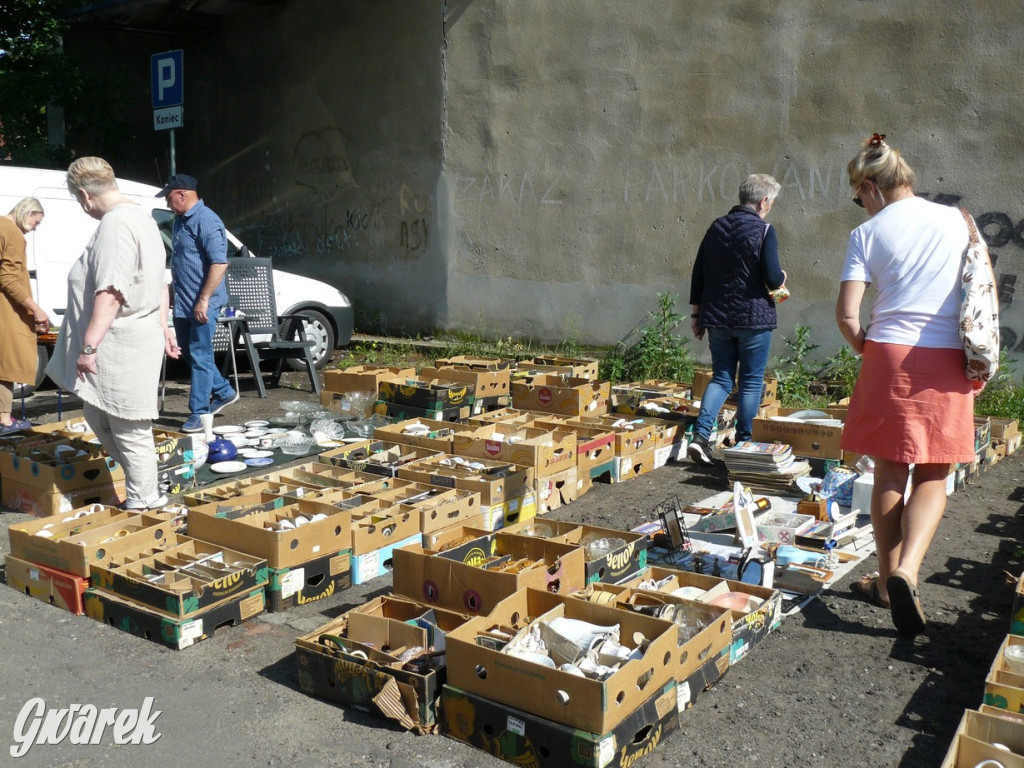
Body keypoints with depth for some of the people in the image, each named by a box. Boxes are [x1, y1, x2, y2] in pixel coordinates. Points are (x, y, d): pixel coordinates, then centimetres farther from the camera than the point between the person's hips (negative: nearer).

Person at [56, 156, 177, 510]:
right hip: (137, 338, 11)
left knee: (129, 430, -1)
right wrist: (162, 326, 31)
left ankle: (143, 502, 11)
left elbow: (110, 292, -26)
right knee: (97, 417, 20)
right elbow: (156, 285, 25)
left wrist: (89, 345, -26)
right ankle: (145, 487, 27)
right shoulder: (141, 217, 17)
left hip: (121, 347, -11)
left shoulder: (115, 223, -18)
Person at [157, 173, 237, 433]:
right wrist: (173, 285, 23)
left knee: (199, 355, -4)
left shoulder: (206, 221, -18)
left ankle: (199, 412, 4)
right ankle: (223, 392, 31)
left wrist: (203, 300, -26)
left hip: (201, 304, -10)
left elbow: (219, 263, -25)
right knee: (188, 351, 17)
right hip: (183, 302, 10)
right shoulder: (181, 220, 13)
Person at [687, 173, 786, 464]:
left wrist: (696, 312, 15)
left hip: (717, 319, 5)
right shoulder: (764, 231, -10)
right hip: (754, 319, -4)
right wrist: (781, 277, 9)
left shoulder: (717, 227, 6)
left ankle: (700, 435, -4)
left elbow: (698, 272, 8)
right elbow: (773, 279, -15)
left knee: (721, 378, 12)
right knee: (751, 382, 8)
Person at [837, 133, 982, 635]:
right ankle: (907, 569, -12)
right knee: (932, 477, 8)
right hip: (946, 360, 2)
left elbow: (846, 313, -8)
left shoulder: (867, 233, -1)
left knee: (890, 473, 9)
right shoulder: (956, 221, 8)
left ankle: (888, 578, 19)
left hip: (889, 355, -1)